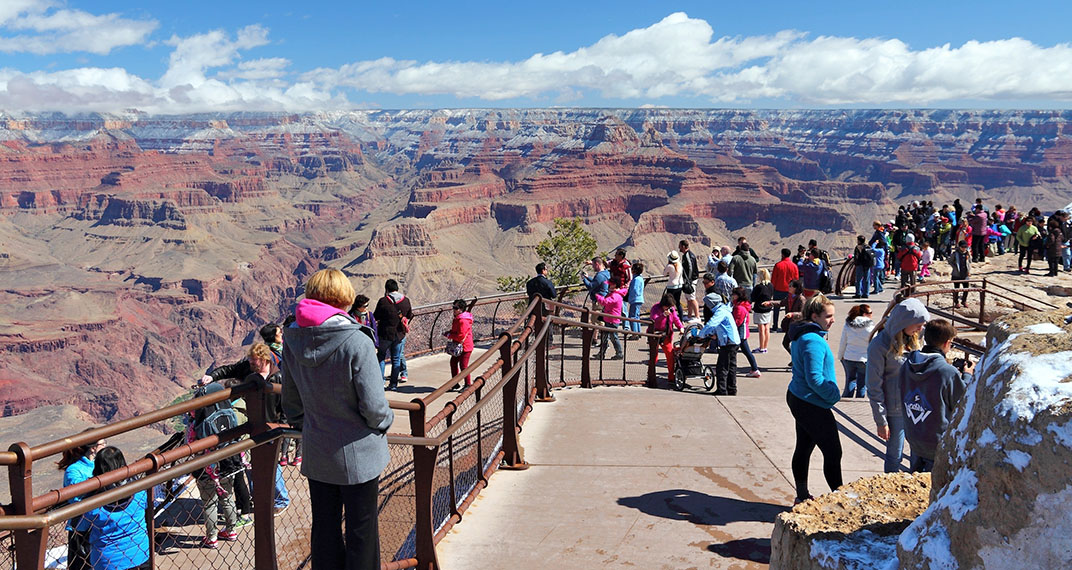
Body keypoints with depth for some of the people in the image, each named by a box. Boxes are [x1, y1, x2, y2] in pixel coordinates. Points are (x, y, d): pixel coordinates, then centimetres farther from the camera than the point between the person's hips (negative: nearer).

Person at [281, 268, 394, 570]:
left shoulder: (291, 341, -6)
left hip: (316, 453, 5)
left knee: (324, 526, 19)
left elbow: (290, 401, 4)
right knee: (361, 529, 12)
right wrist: (384, 421, 0)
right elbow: (374, 406, -21)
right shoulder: (357, 343, -24)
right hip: (357, 454, -5)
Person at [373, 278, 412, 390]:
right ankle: (394, 384, 10)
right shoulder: (406, 301, -2)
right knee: (396, 359, 10)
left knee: (381, 357, 14)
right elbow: (410, 315, 11)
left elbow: (375, 317, -5)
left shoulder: (383, 301, -14)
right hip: (400, 334, 3)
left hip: (385, 334, -3)